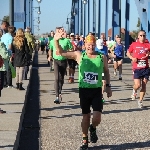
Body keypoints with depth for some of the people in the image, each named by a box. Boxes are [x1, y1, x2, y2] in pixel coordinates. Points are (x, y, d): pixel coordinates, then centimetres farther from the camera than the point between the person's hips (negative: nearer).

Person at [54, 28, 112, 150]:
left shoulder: (102, 57, -1)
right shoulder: (79, 55, -5)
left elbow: (106, 71, 15)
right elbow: (60, 52, -12)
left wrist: (108, 86, 8)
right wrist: (56, 40, -29)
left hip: (97, 91, 0)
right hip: (84, 90, 0)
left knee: (97, 118, -9)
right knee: (86, 116, 10)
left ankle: (93, 129, 27)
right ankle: (85, 140, 29)